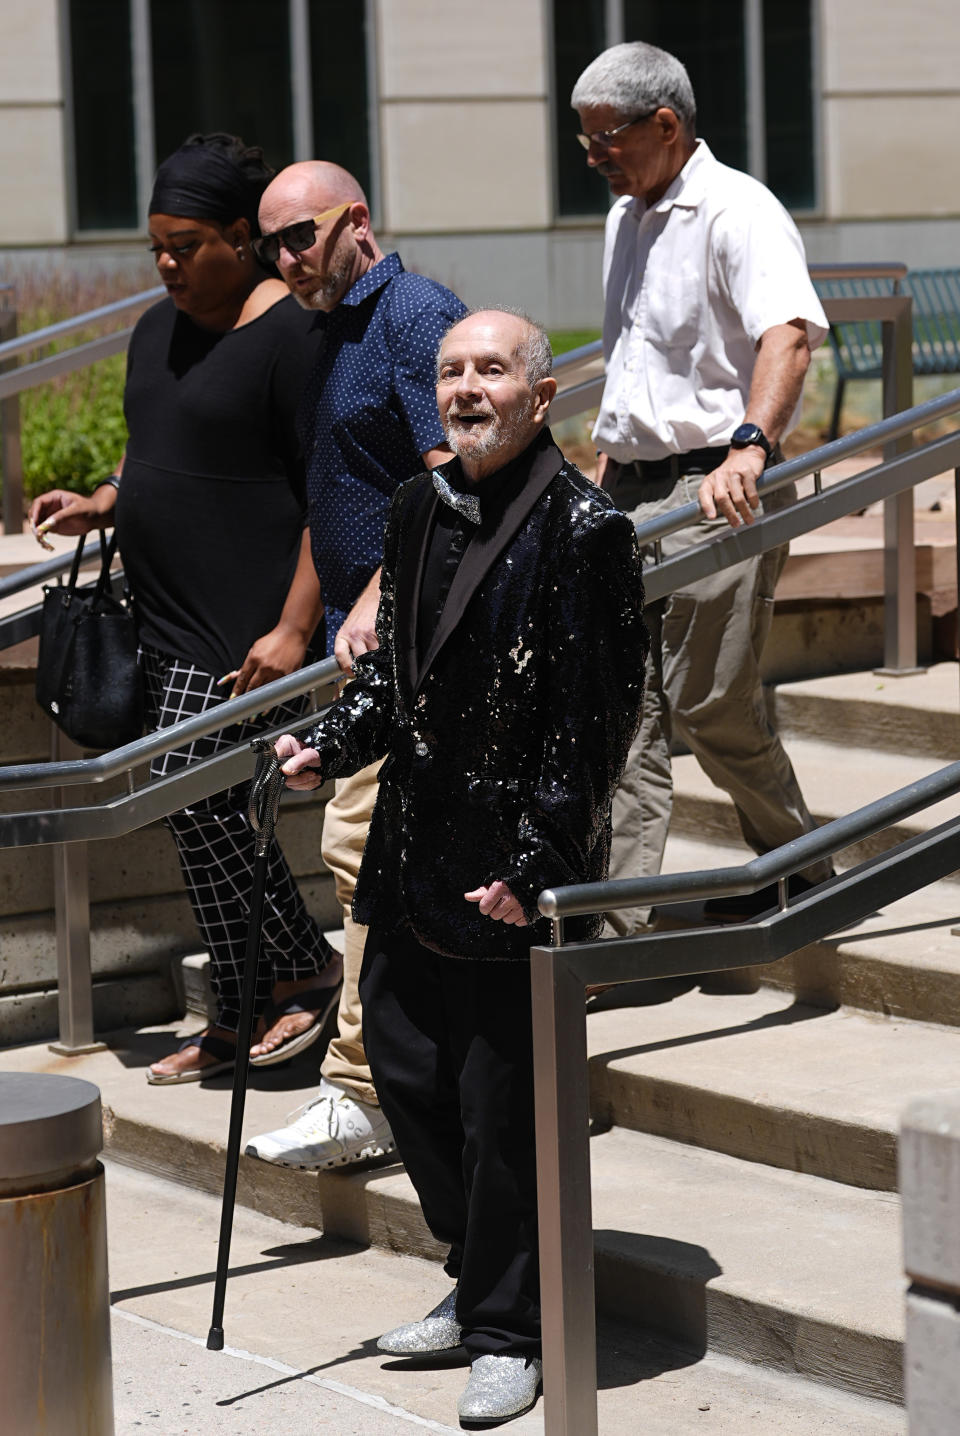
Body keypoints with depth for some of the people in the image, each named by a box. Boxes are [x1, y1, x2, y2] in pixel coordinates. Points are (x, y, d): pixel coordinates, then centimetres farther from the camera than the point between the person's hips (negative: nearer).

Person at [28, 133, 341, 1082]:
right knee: (200, 807, 9)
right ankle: (240, 1016, 17)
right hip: (167, 619, 9)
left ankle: (306, 969, 4)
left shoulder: (288, 335, -12)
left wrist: (294, 628, -20)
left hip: (246, 626, -9)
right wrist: (101, 506, 8)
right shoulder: (157, 330, 15)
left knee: (194, 794, -13)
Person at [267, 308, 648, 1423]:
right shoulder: (418, 510, 9)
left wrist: (536, 863, -17)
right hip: (418, 851, 8)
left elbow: (594, 717, -14)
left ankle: (511, 1332, 14)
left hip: (520, 869, -7)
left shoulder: (584, 529, -13)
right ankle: (481, 1279, 33)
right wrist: (333, 745, 3)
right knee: (404, 1064, 14)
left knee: (506, 1105, -1)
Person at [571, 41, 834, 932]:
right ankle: (617, 916, 4)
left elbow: (788, 332, -30)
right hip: (635, 492, 8)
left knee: (708, 705, -7)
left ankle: (802, 873, 15)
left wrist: (749, 448, -44)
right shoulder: (626, 218, 16)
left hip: (712, 491, -8)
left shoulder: (737, 212, -13)